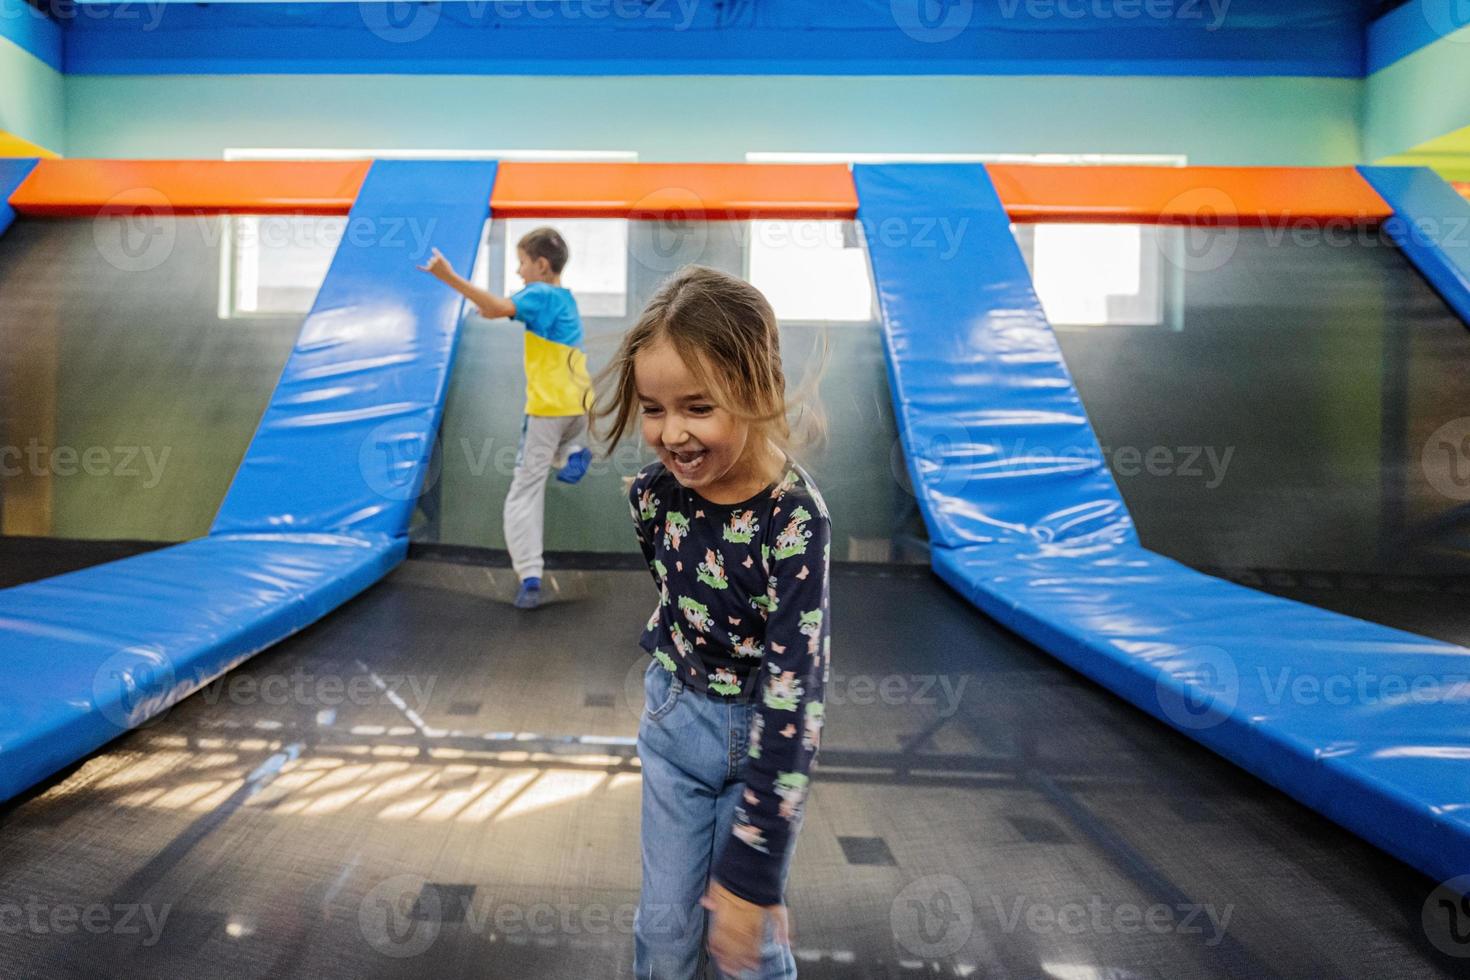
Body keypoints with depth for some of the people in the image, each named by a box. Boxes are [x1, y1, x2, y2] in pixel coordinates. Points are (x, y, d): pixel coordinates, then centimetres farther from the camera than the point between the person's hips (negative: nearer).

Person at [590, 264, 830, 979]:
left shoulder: (793, 518, -27)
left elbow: (792, 689, -27)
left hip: (763, 736, -3)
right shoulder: (654, 492, -11)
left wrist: (750, 871, -26)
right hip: (674, 721, 4)